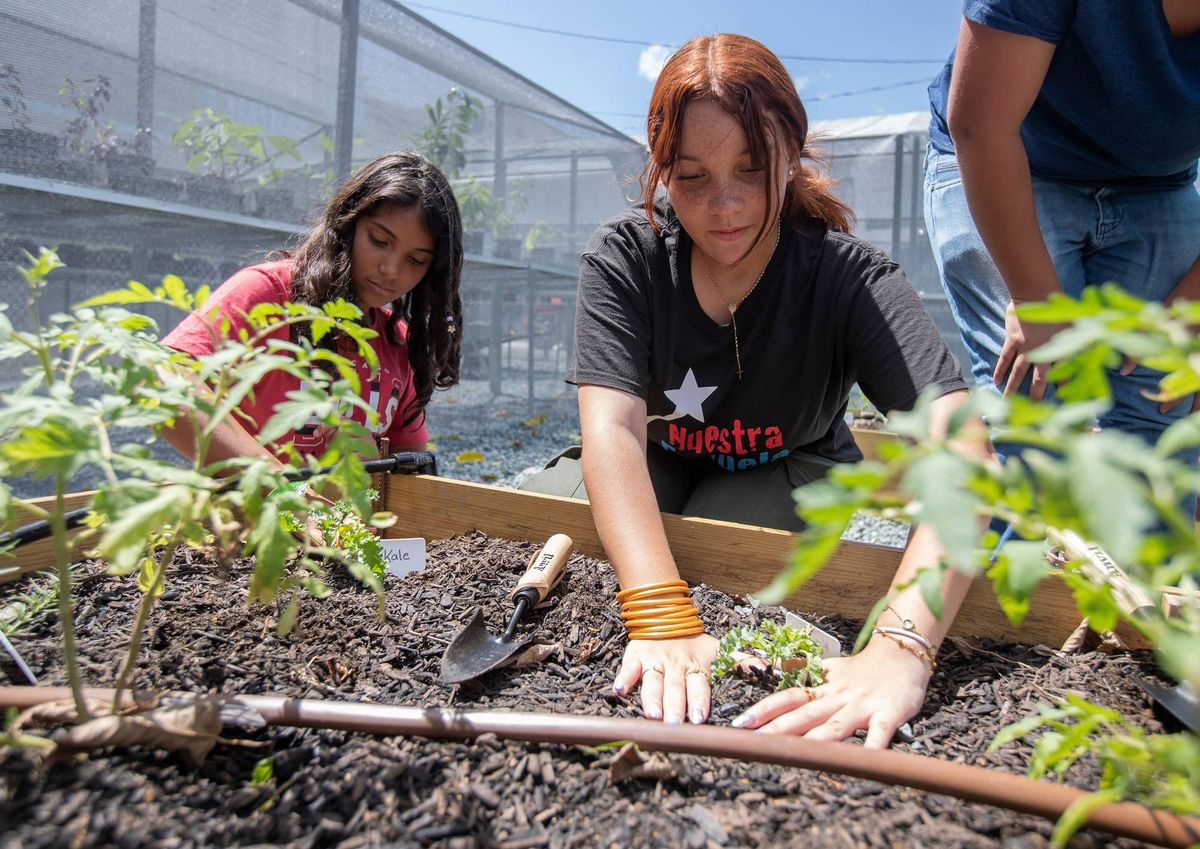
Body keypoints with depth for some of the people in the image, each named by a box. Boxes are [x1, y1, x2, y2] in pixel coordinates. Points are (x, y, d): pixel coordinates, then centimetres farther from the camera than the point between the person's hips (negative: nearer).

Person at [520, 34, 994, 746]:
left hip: (786, 475, -1)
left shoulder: (847, 274, -24)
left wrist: (902, 646, -55)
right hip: (656, 472, 2)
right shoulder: (623, 258, -20)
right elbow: (613, 427, -34)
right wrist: (662, 621, -50)